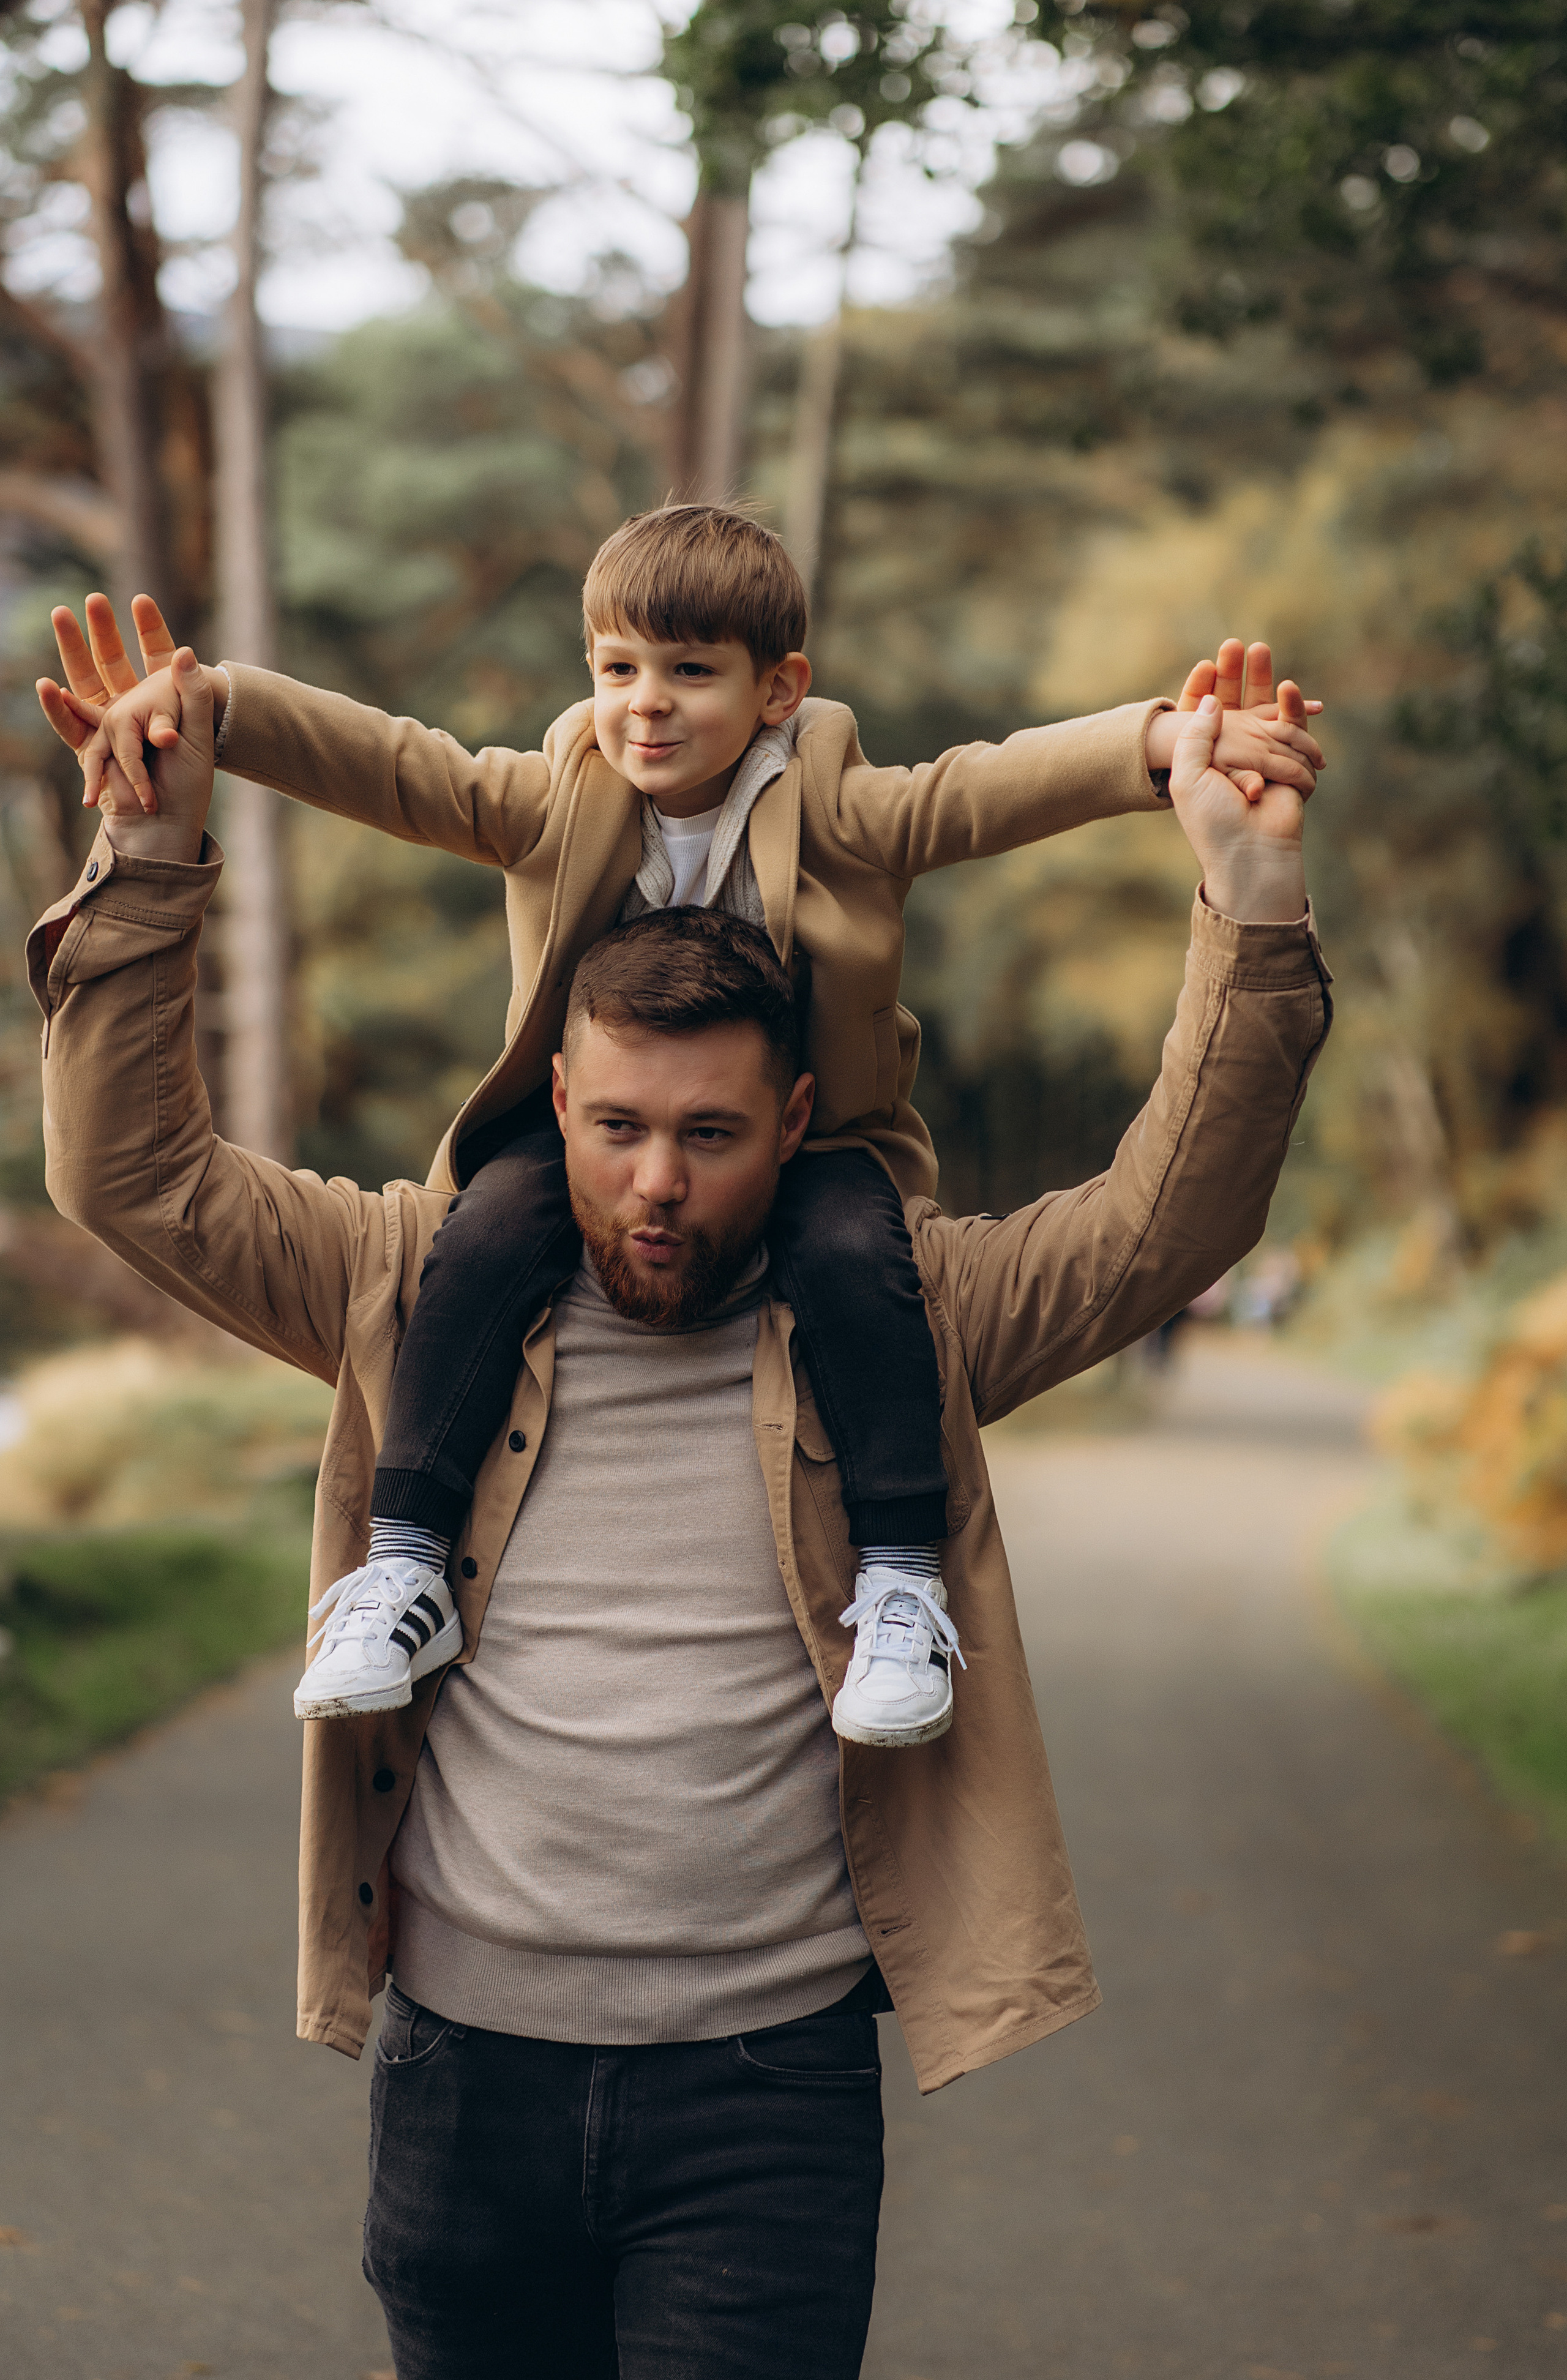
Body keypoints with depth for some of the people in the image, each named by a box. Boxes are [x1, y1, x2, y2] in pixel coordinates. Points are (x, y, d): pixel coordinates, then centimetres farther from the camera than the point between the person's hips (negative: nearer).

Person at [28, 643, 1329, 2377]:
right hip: (463, 2060, 2)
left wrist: (1252, 908, -18)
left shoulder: (900, 1320, 2)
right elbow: (138, 1178, 3)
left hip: (770, 2079, -2)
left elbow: (1163, 1227, -6)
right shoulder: (420, 1289, 4)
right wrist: (149, 869, -8)